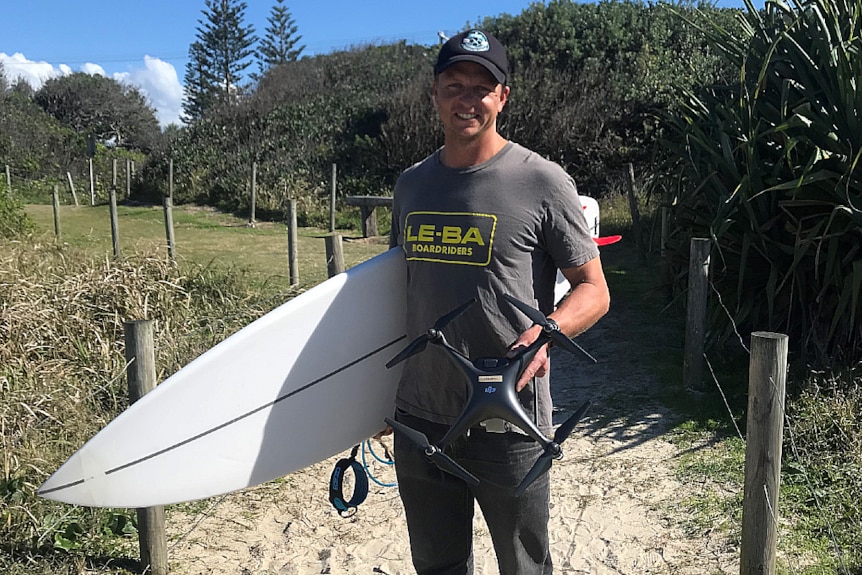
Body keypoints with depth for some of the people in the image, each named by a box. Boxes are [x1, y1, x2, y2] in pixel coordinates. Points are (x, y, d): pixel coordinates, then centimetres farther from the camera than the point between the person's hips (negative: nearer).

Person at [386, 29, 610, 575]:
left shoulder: (543, 182, -8)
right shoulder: (412, 185, 8)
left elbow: (594, 291, -4)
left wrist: (545, 331, -25)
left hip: (509, 423, -4)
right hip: (419, 417, 5)